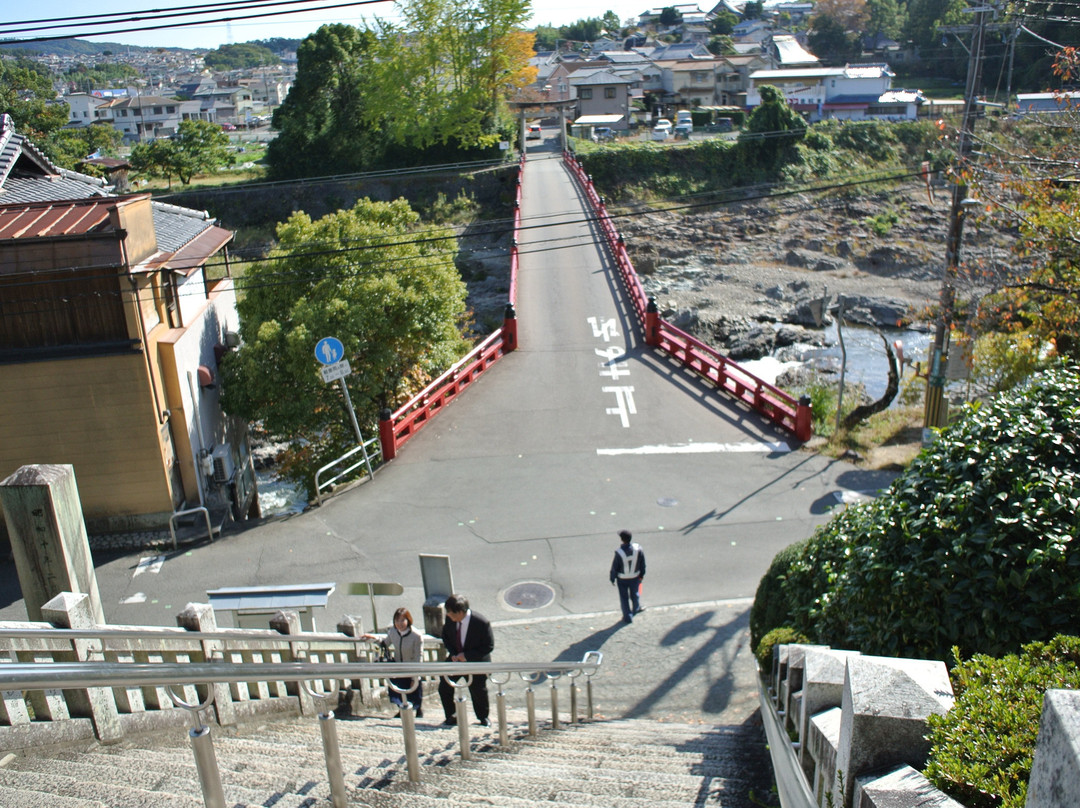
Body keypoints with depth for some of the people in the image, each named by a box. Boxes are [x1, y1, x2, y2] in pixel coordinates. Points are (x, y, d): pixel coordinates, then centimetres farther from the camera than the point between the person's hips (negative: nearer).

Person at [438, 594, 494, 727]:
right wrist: (452, 653, -12)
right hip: (455, 659, 4)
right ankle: (450, 717, 22)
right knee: (444, 688, 1)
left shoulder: (481, 622, -28)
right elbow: (445, 636, 4)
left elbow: (489, 646, -20)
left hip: (476, 662, -4)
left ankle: (483, 718, 36)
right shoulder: (449, 620, -16)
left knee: (478, 691, 9)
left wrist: (467, 656, -25)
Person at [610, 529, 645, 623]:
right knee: (635, 594, 27)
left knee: (624, 598, 15)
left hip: (622, 579, -3)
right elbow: (643, 564, -4)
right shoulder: (638, 549, -20)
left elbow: (614, 567, -16)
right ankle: (636, 608, 51)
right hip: (635, 576, 3)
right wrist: (642, 574, 13)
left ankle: (628, 617, 23)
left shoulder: (619, 552, -30)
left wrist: (612, 578, 0)